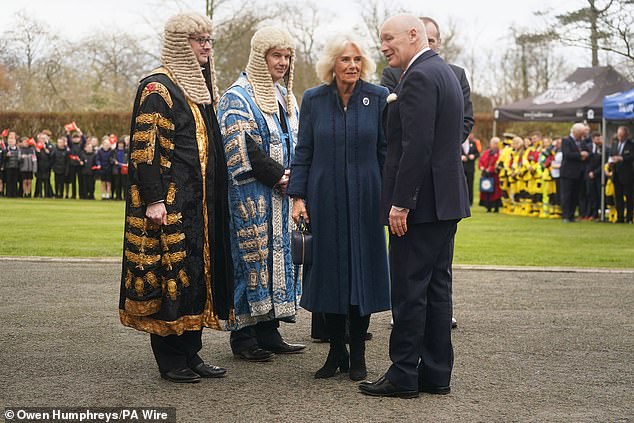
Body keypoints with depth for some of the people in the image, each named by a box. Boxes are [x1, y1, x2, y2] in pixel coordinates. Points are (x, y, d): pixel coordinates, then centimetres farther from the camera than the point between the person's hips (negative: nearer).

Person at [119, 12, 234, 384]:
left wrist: (215, 196, 20)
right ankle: (171, 360, 5)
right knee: (170, 272, -5)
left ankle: (191, 353, 18)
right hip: (169, 201, -9)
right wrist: (153, 199, -21)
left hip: (201, 200, 9)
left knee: (199, 270, 10)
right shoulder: (157, 87, -9)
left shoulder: (202, 86, 18)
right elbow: (144, 147, -15)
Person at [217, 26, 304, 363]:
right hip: (250, 194, -8)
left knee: (277, 255, 9)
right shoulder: (238, 98, -8)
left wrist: (290, 177, 3)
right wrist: (278, 175, -15)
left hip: (279, 193, 8)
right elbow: (243, 150, -17)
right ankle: (243, 336, 3)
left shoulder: (284, 97, 17)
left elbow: (295, 143, 21)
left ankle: (268, 331, 17)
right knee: (251, 257, -6)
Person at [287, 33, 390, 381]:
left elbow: (386, 152, 2)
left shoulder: (378, 98, 0)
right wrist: (298, 196, -3)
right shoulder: (313, 100, 3)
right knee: (329, 272, 5)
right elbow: (303, 152, 4)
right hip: (325, 199, 1)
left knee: (363, 272, 3)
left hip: (365, 199, -1)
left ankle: (357, 355, 15)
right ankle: (336, 352, 18)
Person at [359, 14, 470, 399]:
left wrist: (401, 202, -21)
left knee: (409, 290, -4)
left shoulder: (419, 78, -15)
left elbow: (417, 147, -22)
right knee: (437, 286, 12)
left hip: (421, 202, -10)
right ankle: (437, 374, 17)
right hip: (446, 198, 10)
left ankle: (403, 376, 3)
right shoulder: (446, 73, 17)